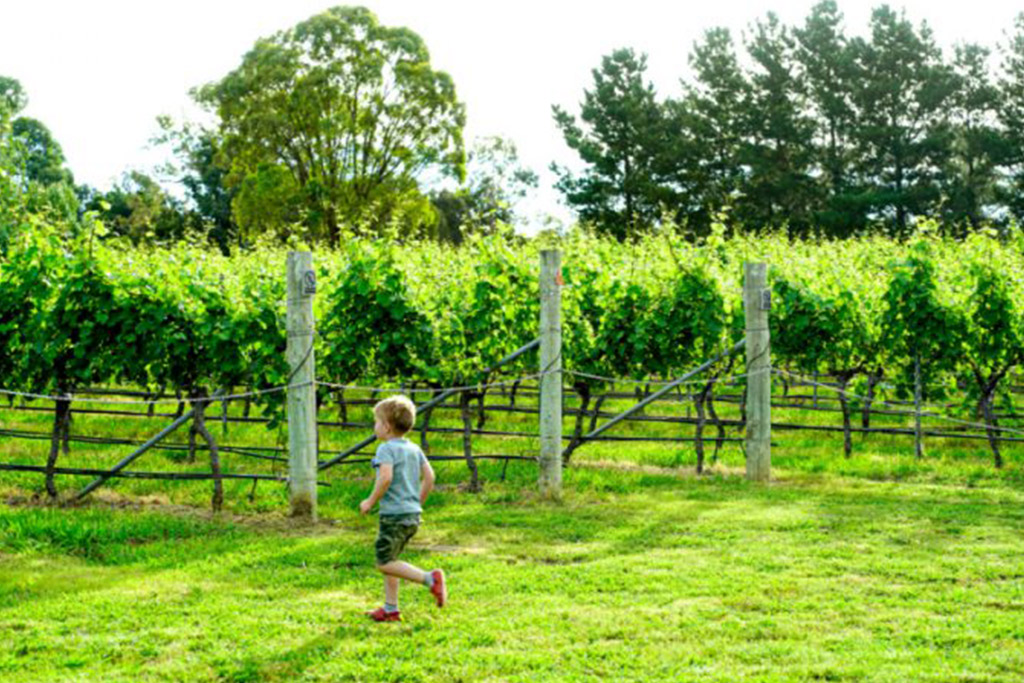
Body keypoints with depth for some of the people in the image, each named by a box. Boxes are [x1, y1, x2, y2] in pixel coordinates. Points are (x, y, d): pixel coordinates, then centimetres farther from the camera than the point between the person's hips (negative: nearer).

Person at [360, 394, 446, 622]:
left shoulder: (386, 449, -11)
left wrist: (371, 501, -14)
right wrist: (418, 503, 19)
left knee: (385, 563, -3)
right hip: (413, 514, 8)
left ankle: (430, 578, -16)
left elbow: (386, 477, -25)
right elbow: (429, 477, 11)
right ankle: (390, 609, 17)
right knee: (389, 560, 17)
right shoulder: (414, 448, 12)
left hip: (394, 513, -8)